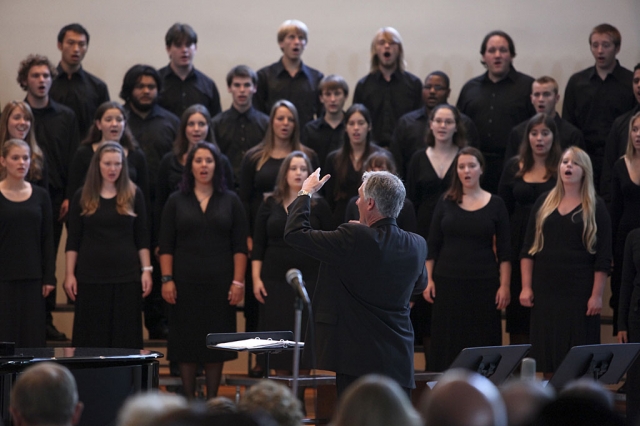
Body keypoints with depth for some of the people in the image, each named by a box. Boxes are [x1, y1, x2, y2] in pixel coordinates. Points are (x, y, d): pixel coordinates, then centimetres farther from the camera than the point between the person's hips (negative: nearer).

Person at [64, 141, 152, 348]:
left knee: (125, 339, 1)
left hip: (126, 277, 0)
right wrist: (70, 274, 0)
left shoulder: (134, 195, 4)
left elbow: (142, 238, 6)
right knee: (91, 338, 1)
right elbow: (73, 240, 5)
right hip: (91, 277, 0)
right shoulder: (83, 196, 4)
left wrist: (146, 270, -1)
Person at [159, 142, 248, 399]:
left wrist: (238, 281, -5)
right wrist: (167, 279, -5)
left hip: (219, 283, 0)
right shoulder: (176, 201, 6)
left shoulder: (230, 201, 6)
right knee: (186, 340, 0)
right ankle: (189, 401, 8)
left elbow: (240, 247, 3)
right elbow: (166, 246, 4)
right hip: (185, 283, 0)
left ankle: (212, 400, 9)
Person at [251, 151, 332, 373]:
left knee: (305, 336, -1)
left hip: (309, 280, -1)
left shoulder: (318, 205, 4)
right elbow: (258, 245, 7)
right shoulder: (270, 204, 6)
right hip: (275, 280, 1)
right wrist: (256, 278, -1)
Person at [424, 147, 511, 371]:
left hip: (484, 284, -1)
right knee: (447, 345, 1)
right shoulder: (446, 202, 6)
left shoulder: (495, 204, 3)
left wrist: (504, 285, -4)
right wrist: (428, 279, 1)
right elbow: (432, 246, 8)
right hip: (448, 282, 1)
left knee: (482, 343, -1)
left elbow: (504, 251, 2)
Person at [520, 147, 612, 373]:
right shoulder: (544, 203, 9)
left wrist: (597, 295, -9)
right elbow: (528, 249, 9)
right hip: (545, 292, 3)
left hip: (579, 293, -3)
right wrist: (526, 287, 1)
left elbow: (603, 257, -3)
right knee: (546, 350, 3)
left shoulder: (595, 208, 1)